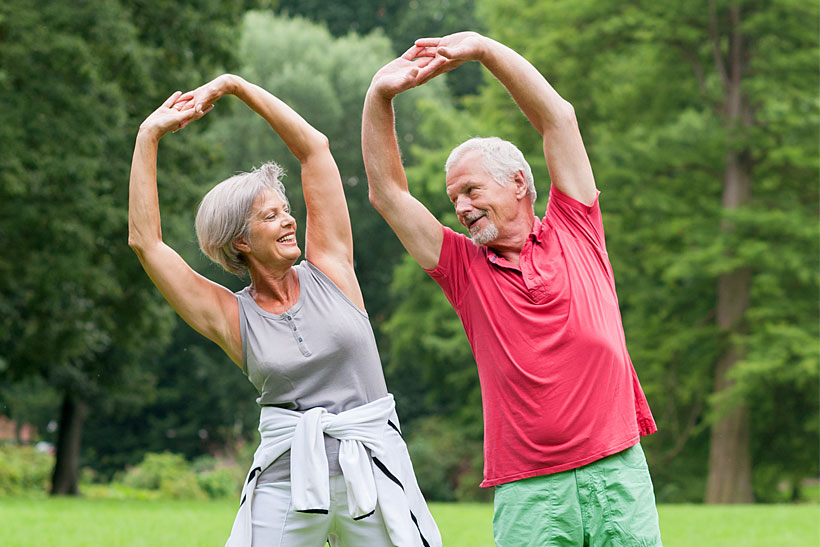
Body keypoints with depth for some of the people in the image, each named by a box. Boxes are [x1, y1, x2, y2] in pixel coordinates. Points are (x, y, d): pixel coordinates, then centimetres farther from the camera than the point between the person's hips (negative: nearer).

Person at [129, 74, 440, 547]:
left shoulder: (329, 269, 7)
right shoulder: (231, 317, 5)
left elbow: (314, 147, 6)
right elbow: (145, 240, 0)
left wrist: (236, 86, 6)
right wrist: (150, 136, 1)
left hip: (372, 473, 1)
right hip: (286, 478, 0)